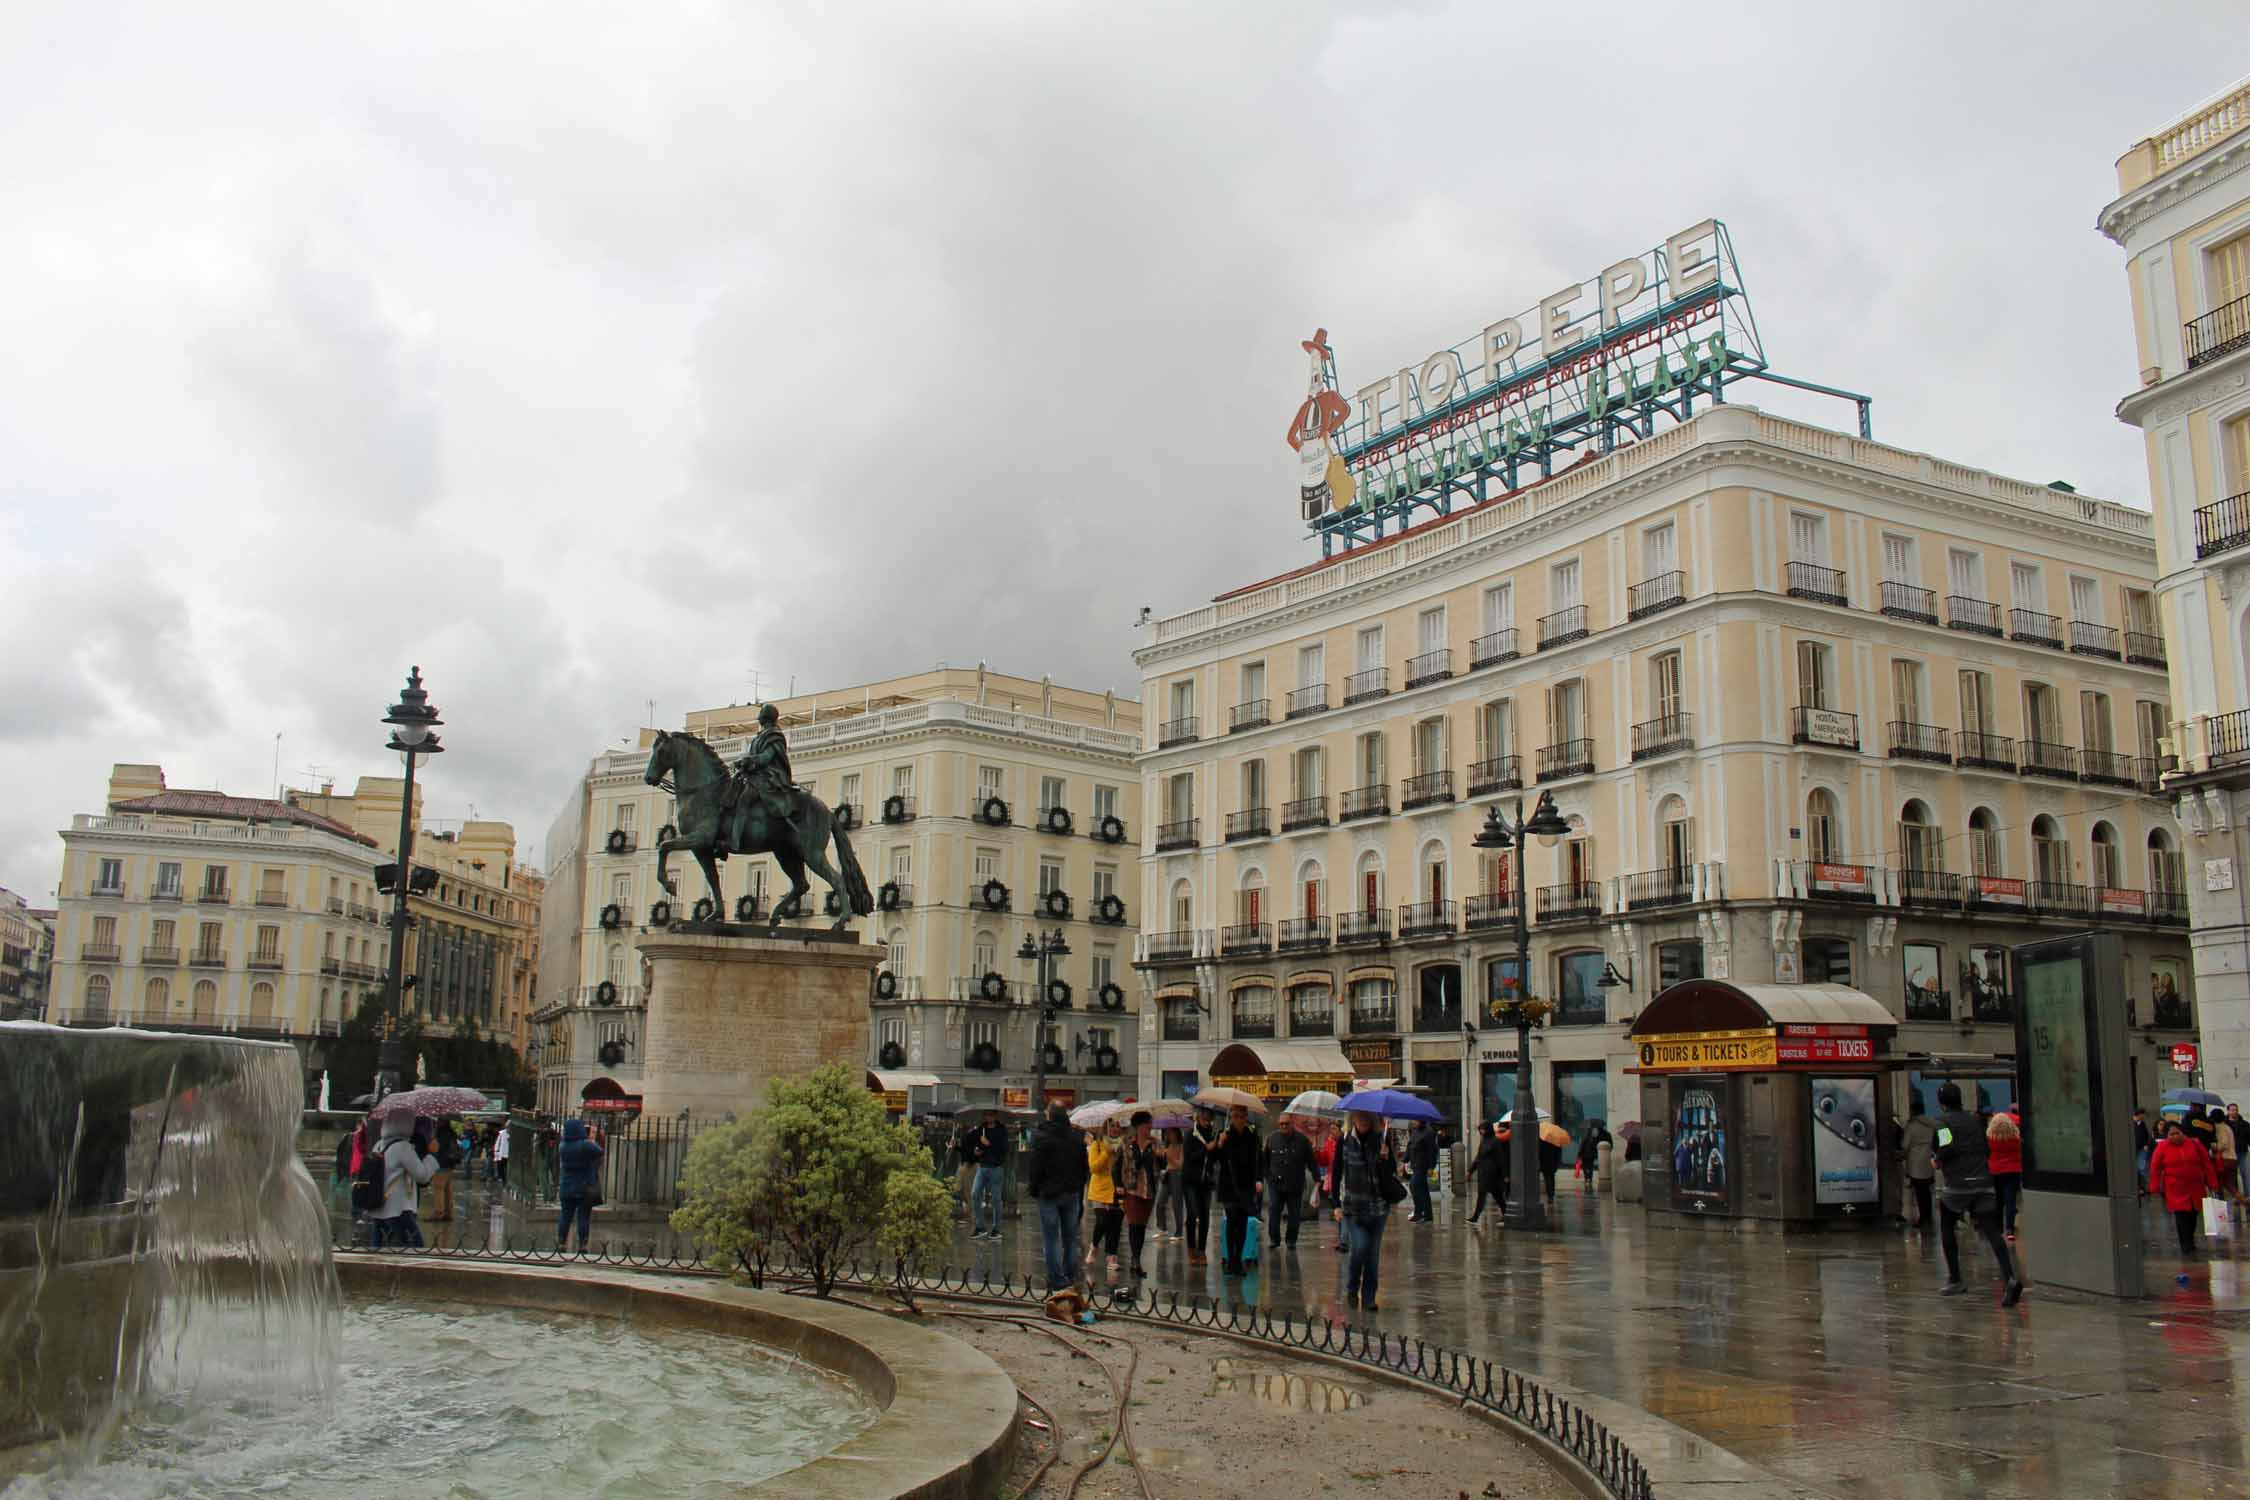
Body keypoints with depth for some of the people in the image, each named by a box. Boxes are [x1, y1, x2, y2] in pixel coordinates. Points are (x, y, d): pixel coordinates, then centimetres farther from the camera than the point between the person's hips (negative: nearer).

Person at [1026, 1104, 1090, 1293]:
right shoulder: (1076, 1137, 7)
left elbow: (1036, 1168, -10)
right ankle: (1071, 1276, 16)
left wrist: (1034, 1191, 1)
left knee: (1051, 1238, -1)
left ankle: (1057, 1279, -3)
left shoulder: (1041, 1137, -10)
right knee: (1070, 1237, 12)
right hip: (1072, 1193, 5)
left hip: (1049, 1194, -5)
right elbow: (1083, 1167, 11)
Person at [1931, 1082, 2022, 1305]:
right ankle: (2010, 1278, -22)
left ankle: (1955, 1280, 16)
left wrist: (1938, 1161, 1)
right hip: (1984, 1182, 5)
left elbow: (1947, 1146, -18)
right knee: (1992, 1232, -3)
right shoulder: (1974, 1120, 17)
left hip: (1958, 1185, -5)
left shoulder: (1942, 1121, -3)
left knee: (1946, 1229, 15)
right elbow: (1987, 1151, 20)